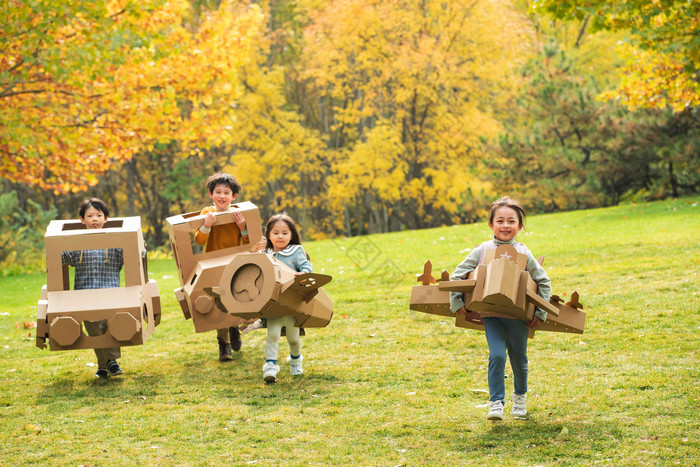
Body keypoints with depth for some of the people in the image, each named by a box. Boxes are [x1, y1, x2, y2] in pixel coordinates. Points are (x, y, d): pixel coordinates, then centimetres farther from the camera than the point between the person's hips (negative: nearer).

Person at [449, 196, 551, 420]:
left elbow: (543, 282, 5)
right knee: (497, 356, -17)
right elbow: (457, 276, 4)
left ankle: (520, 396, 38)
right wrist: (457, 303, -4)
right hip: (491, 315, 0)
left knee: (519, 360, 11)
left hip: (518, 316, 1)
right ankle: (496, 403, -10)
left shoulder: (523, 253, -2)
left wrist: (541, 312, 1)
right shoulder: (482, 251, -1)